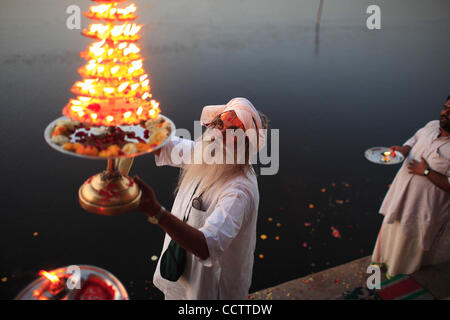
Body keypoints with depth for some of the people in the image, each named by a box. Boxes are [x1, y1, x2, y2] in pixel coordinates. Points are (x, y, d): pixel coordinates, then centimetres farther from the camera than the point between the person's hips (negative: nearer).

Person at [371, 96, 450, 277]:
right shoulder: (432, 126, -5)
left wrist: (426, 172, -27)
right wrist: (403, 149, -8)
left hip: (424, 203, -6)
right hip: (402, 189, 6)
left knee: (409, 236, 15)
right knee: (392, 225, 24)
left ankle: (401, 269, 43)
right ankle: (384, 258, 50)